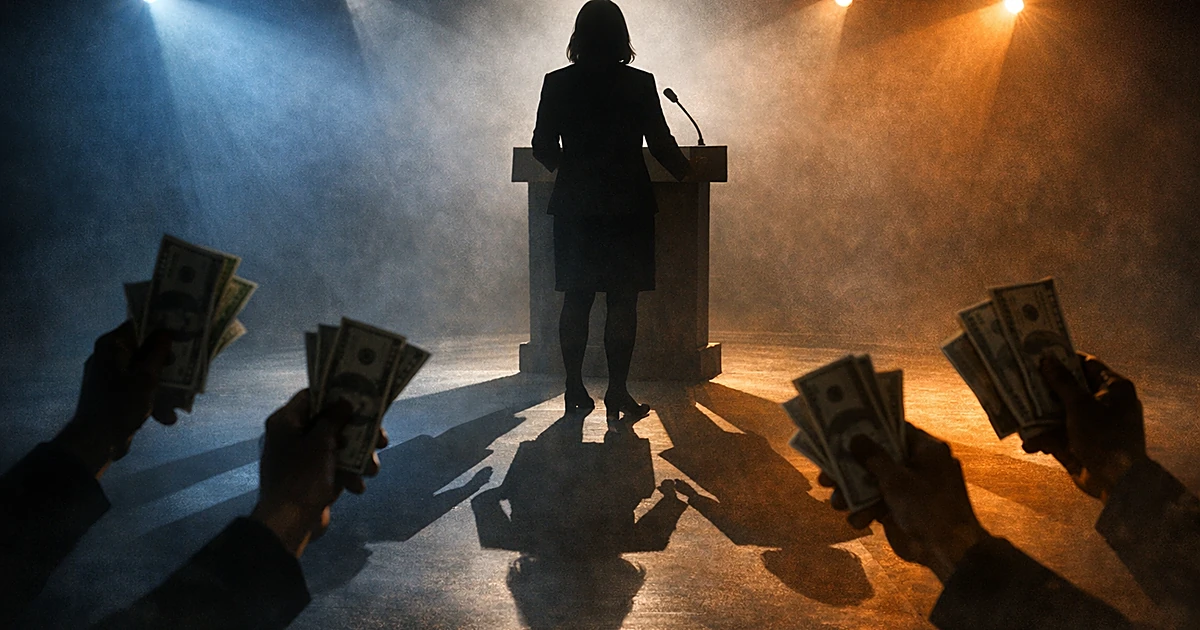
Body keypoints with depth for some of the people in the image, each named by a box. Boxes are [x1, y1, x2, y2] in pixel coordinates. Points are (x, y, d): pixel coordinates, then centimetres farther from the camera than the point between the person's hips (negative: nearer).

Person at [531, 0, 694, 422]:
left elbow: (543, 148, 5)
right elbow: (661, 144, -2)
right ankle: (617, 394, 2)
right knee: (623, 302, 2)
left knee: (575, 301, 10)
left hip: (574, 208, 3)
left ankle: (575, 390, 14)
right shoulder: (639, 84, -5)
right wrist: (684, 171, 18)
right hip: (627, 208, -2)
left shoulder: (557, 84, 2)